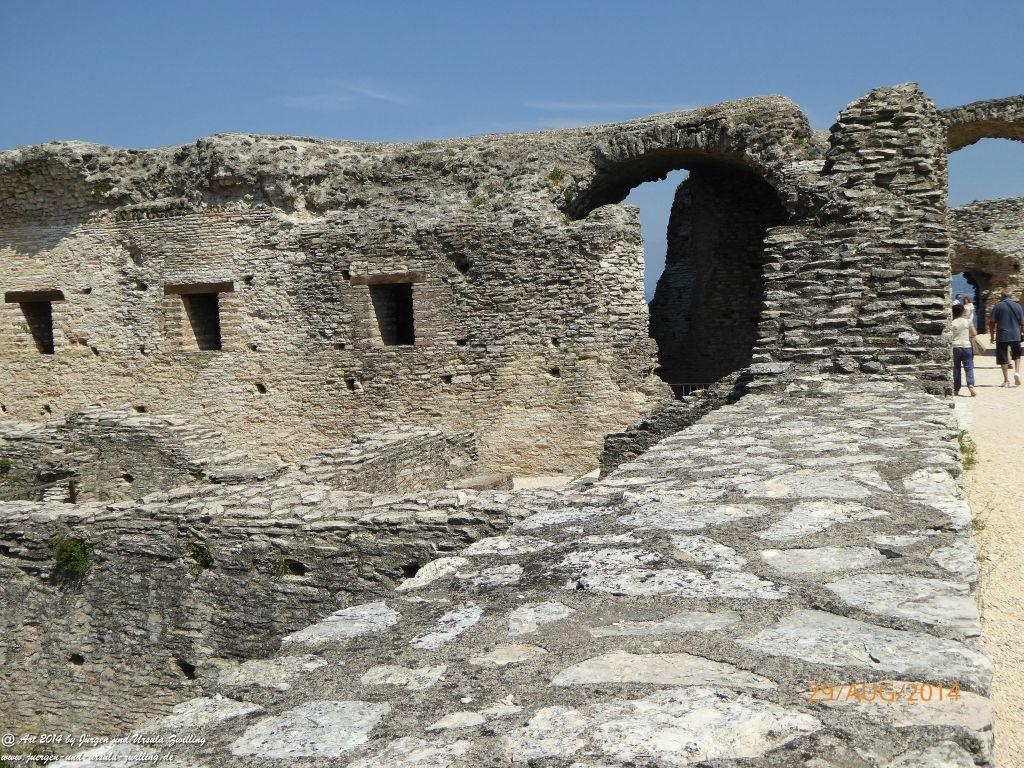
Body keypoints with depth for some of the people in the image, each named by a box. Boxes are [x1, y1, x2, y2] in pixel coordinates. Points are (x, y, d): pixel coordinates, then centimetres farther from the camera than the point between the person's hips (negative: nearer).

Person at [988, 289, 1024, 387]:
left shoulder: (998, 306, -3)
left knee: (1003, 358, 5)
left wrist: (992, 335, 8)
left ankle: (1006, 380, 7)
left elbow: (992, 322, -3)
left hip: (1002, 336, -2)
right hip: (1015, 335, 2)